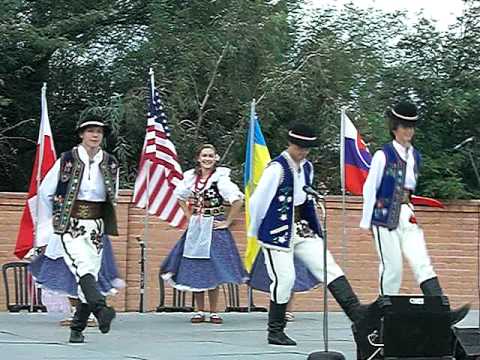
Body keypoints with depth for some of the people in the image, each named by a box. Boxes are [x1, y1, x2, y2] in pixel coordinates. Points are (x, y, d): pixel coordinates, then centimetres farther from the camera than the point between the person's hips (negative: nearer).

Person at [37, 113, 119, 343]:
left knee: (90, 277, 1)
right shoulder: (67, 160, -4)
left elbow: (113, 198, 22)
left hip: (96, 228, 4)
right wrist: (46, 228, 10)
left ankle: (77, 329, 12)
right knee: (83, 266, -27)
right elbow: (44, 193, 5)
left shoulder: (110, 164, 5)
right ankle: (101, 310, -44)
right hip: (70, 226, -4)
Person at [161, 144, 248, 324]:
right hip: (195, 228, 5)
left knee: (212, 271, -2)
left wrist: (227, 222, -12)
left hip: (214, 228, -5)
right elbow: (180, 196, 24)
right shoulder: (191, 177, 6)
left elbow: (238, 200, -17)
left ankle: (214, 312, 7)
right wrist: (189, 216, 13)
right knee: (194, 270, 5)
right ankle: (200, 311, 14)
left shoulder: (220, 178, -10)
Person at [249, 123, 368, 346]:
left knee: (328, 267, -3)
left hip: (302, 229, 7)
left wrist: (315, 229, 19)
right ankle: (275, 332, 10)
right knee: (284, 278, -5)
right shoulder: (277, 168, -16)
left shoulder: (307, 167, 8)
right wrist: (255, 231, -1)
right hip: (277, 232, -7)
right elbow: (257, 200, -12)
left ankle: (356, 312, -9)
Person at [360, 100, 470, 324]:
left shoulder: (415, 156, 13)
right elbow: (369, 188, -4)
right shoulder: (383, 155, -6)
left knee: (422, 263, -6)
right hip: (386, 216, -5)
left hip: (407, 216, 5)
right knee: (392, 267, -3)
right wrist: (366, 221, -4)